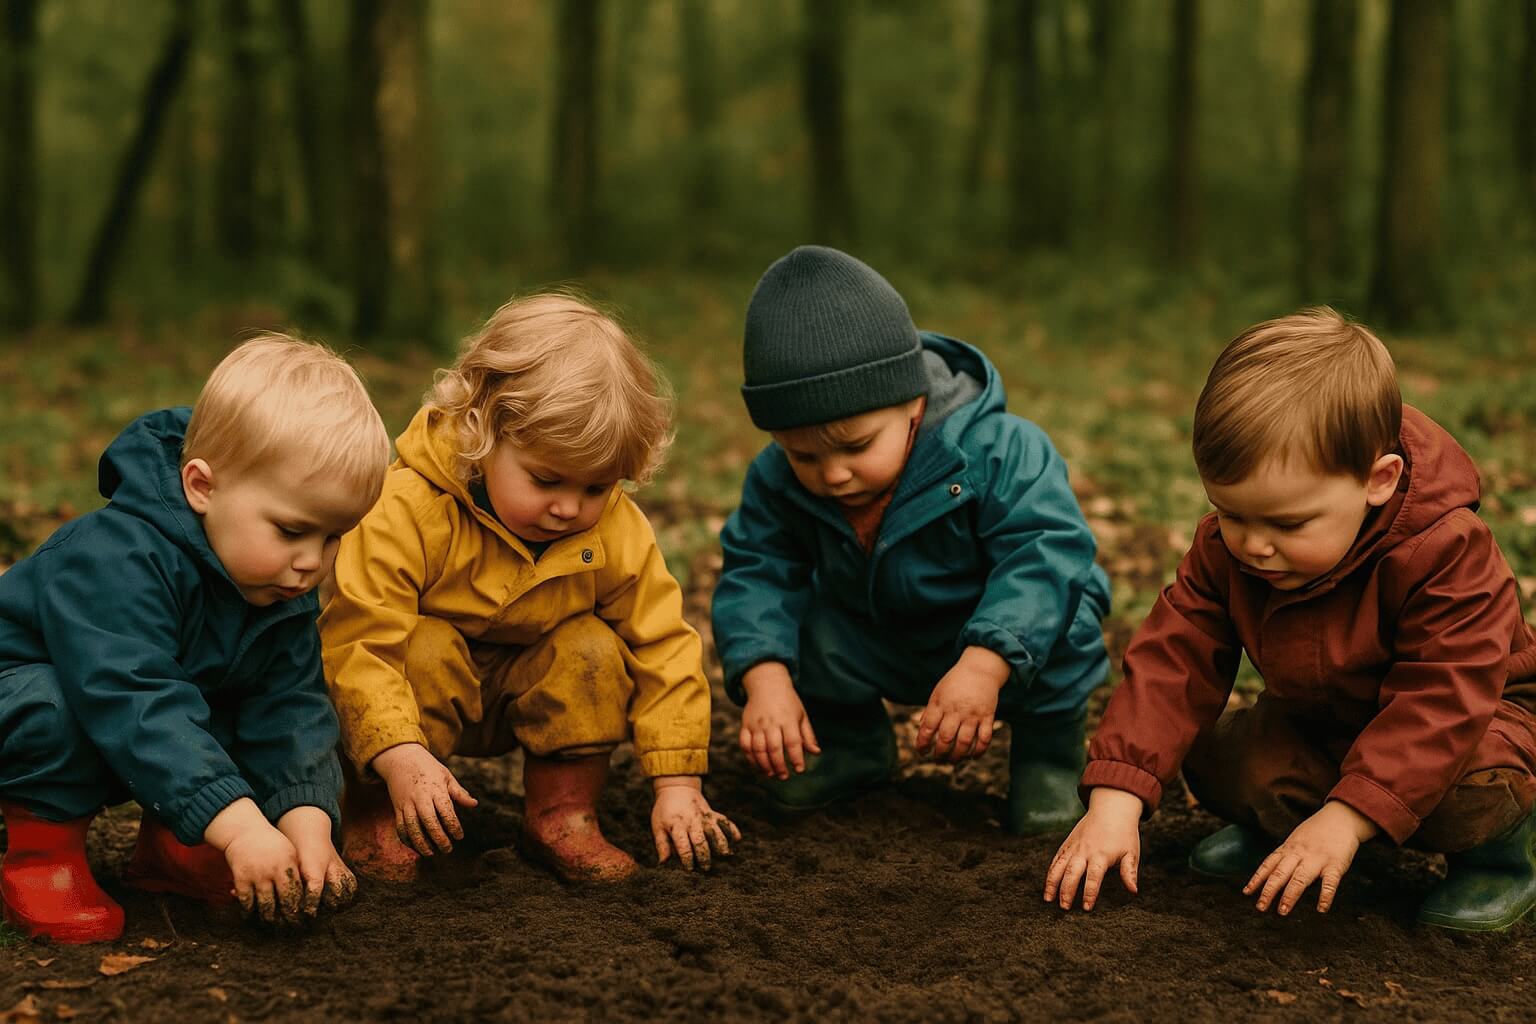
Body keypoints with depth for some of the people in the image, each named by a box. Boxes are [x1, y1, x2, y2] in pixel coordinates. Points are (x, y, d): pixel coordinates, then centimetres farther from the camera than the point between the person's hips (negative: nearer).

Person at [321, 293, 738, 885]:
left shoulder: (617, 531, -18)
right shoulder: (408, 511, -32)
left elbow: (663, 647, -12)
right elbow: (356, 641, -32)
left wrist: (677, 784, -17)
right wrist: (399, 758, -44)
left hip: (529, 696, 3)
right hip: (425, 689, -3)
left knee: (594, 650, -22)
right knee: (424, 652, -33)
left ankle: (561, 812, -3)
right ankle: (376, 809, -11)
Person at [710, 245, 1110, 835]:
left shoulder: (997, 452, -32)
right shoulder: (777, 479, -19)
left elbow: (1043, 554, -37)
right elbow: (757, 570, -18)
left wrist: (984, 666, -50)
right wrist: (764, 678, -35)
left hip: (997, 645, -4)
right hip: (870, 646, 5)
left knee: (1060, 622, -33)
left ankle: (1048, 749, -3)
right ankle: (850, 741, 15)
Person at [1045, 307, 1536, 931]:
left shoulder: (1444, 551, -35)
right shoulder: (1225, 548, -19)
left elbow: (1441, 698, -37)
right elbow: (1175, 658, -20)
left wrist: (1346, 818, -44)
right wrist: (1115, 803, -32)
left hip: (1479, 710, -5)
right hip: (1317, 721, 5)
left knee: (1474, 786, -36)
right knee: (1215, 761, -17)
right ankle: (1277, 829, 15)